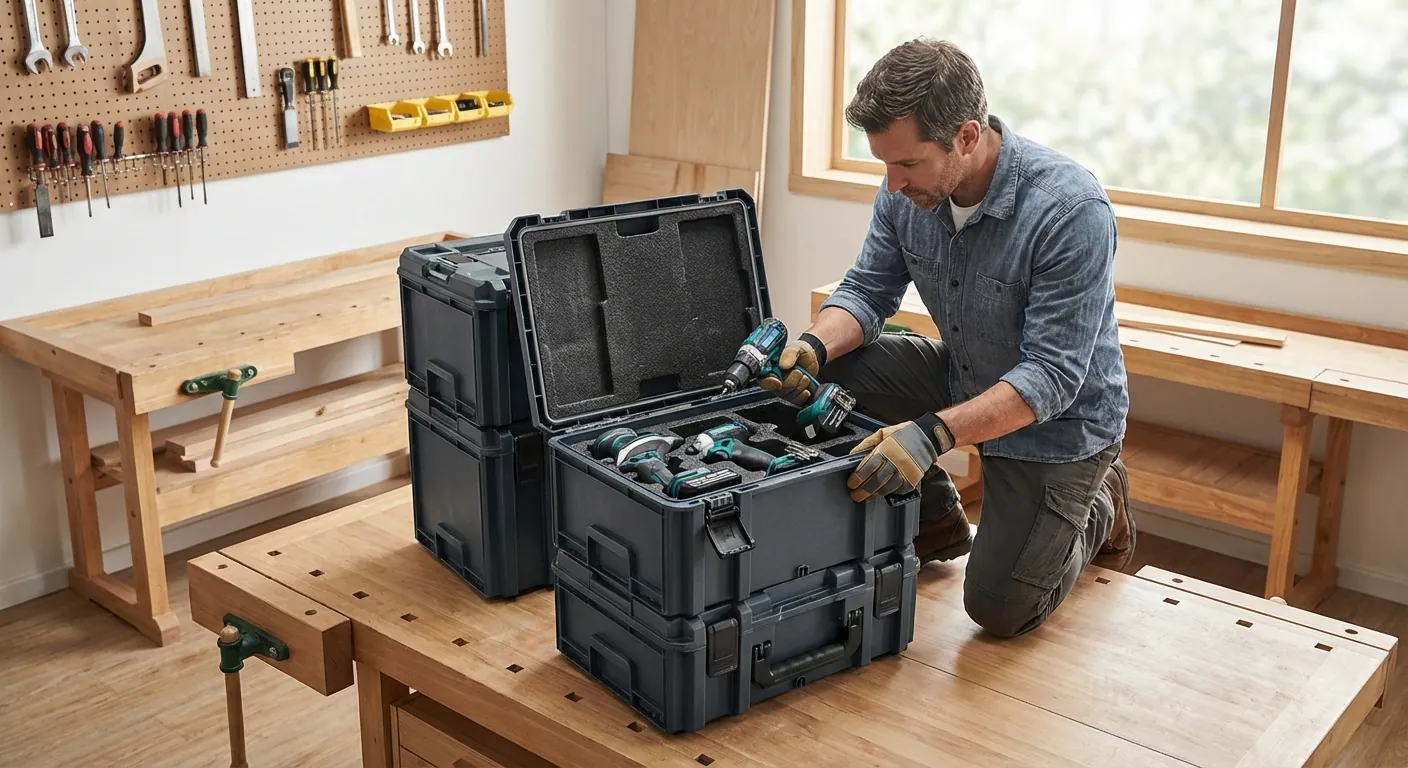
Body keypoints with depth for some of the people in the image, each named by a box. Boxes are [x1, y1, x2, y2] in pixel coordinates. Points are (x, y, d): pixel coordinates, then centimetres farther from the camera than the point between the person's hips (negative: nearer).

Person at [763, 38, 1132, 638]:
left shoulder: (1071, 211, -33)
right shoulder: (907, 191, -13)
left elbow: (1051, 377, -34)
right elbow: (867, 292, -4)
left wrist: (934, 433, -46)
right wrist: (814, 346, -26)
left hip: (1058, 417, -6)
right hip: (963, 379, 6)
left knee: (999, 608, -10)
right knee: (831, 372, -16)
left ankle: (1097, 510, 22)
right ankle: (936, 522, 7)